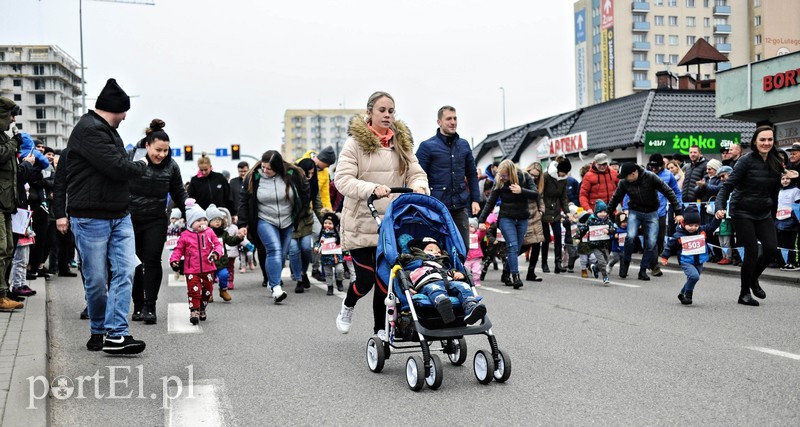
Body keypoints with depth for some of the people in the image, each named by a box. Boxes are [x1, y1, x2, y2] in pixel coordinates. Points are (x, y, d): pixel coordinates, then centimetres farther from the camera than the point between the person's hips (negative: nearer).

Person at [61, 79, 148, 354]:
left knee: (125, 271, -5)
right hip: (91, 218, -8)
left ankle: (115, 334, -7)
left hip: (120, 216, 8)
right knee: (97, 279, 3)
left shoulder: (107, 131, 18)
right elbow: (118, 167, -22)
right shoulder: (88, 130, -14)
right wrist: (141, 165, -2)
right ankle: (99, 330, 22)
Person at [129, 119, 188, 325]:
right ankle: (138, 306, 17)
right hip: (130, 220, -1)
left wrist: (188, 204, -8)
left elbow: (179, 192, 9)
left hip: (156, 221, 1)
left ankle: (150, 307, 0)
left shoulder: (171, 165, 0)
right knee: (135, 262, 5)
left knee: (152, 261, -4)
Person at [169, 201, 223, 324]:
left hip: (208, 269, 3)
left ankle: (202, 309, 31)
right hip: (191, 270, -3)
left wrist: (216, 253, -18)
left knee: (207, 290, 12)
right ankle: (194, 311, -2)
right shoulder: (185, 235, -1)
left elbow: (218, 244, 2)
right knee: (194, 290, -10)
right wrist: (174, 260, -8)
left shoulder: (209, 232, 3)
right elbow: (179, 249, 5)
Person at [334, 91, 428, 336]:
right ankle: (348, 306, 30)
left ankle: (380, 330, 20)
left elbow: (416, 173, 8)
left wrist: (419, 186, -16)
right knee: (366, 279, -4)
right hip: (361, 224, -4)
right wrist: (372, 188, -28)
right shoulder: (355, 142, -5)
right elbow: (342, 179, -12)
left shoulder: (402, 142, 11)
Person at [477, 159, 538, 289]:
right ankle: (516, 277, -23)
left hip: (522, 219, 2)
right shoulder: (499, 182, -5)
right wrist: (481, 221, -5)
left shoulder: (524, 177, -4)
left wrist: (521, 191, -27)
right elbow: (490, 203, -1)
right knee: (513, 246, -17)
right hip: (506, 218, -2)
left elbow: (535, 195, -9)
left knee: (516, 249, 3)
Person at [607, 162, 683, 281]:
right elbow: (616, 198, 3)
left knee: (651, 243, -6)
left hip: (651, 213, 0)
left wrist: (678, 212, -16)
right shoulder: (624, 182, -13)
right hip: (634, 212, 0)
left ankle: (643, 270, 10)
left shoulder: (650, 177, -20)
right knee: (631, 236, -23)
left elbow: (668, 192, -15)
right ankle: (625, 262, 0)